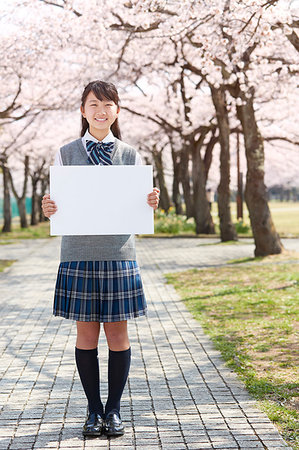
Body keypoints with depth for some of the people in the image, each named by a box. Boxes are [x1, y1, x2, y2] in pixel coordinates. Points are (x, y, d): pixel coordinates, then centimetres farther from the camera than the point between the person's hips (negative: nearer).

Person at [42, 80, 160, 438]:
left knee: (117, 333, 3)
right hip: (79, 254, 0)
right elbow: (59, 206, 7)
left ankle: (114, 409, 17)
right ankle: (94, 410, 18)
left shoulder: (130, 155, 7)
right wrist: (48, 209, -16)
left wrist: (151, 204, -14)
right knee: (86, 334, 4)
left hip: (119, 254, 0)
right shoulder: (66, 154, 5)